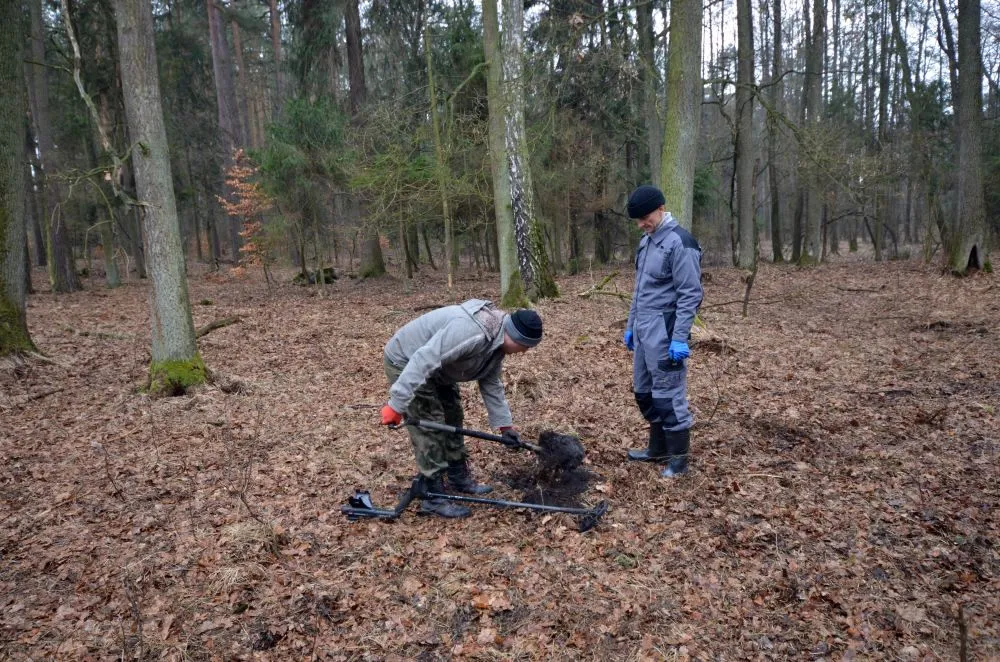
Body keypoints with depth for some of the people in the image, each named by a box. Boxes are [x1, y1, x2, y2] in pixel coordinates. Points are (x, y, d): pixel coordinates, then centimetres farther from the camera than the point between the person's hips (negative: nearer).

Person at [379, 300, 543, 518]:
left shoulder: (497, 341, -2)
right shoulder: (472, 332, -35)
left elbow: (491, 384, 7)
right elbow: (423, 361, -38)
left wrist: (505, 425, 6)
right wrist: (397, 404, -37)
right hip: (406, 363, -10)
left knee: (452, 418, 15)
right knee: (429, 427, -10)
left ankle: (460, 479, 29)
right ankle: (433, 498, 0)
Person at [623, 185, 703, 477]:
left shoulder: (680, 242, -13)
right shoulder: (646, 242, 14)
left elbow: (690, 295, -16)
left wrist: (680, 338, -20)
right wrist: (631, 326, 21)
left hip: (664, 333, -9)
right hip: (643, 330, 9)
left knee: (668, 395, -3)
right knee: (644, 392, 15)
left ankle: (678, 459, 10)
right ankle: (659, 448, 30)